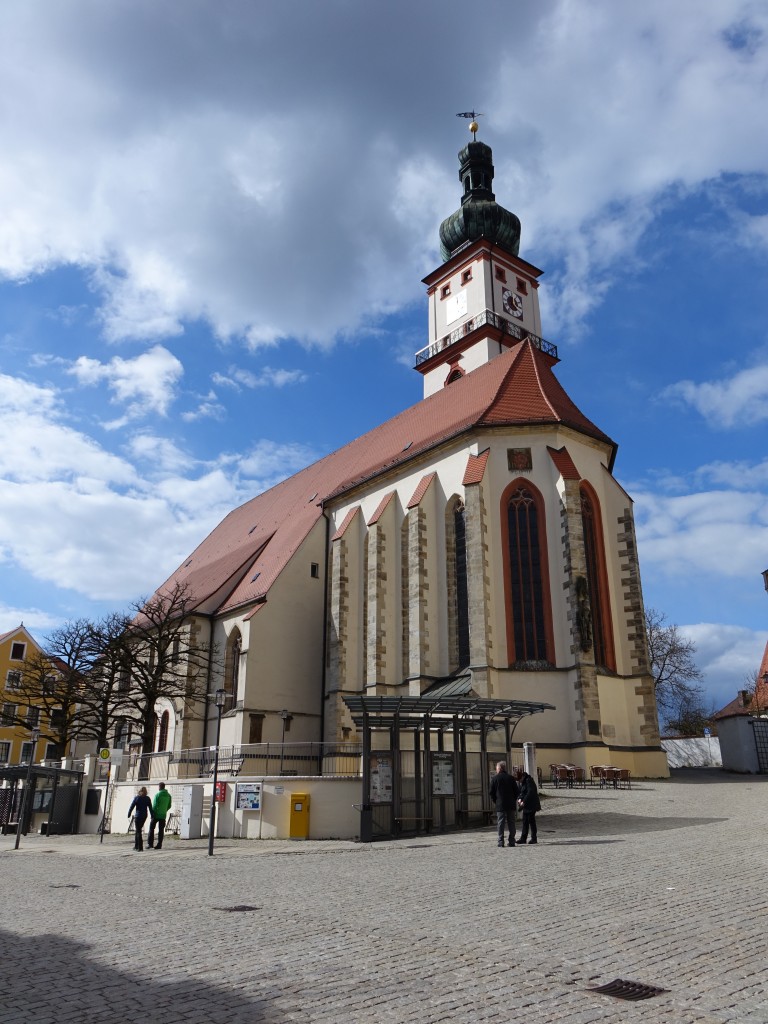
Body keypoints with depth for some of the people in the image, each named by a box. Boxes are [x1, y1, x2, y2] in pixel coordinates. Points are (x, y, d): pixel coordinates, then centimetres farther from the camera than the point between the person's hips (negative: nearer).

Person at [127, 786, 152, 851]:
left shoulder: (136, 798, -8)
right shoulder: (147, 799, 2)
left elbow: (131, 807, -8)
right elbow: (150, 808, 4)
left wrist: (129, 814, 4)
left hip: (138, 816, -4)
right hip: (144, 816, 4)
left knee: (138, 831, 0)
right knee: (138, 830, 20)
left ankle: (140, 847, -6)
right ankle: (136, 846, 24)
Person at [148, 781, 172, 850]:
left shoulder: (157, 794, -11)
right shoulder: (168, 795, 6)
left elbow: (154, 805, -14)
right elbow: (169, 806, 10)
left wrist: (152, 814, -8)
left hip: (156, 814, -4)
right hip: (163, 815, 5)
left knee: (151, 829, 8)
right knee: (161, 830, 7)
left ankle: (150, 843, 5)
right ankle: (159, 845, 6)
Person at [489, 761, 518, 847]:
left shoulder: (495, 778, -4)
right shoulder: (511, 778, 3)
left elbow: (492, 792, -2)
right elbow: (516, 791, 6)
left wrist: (495, 801, 10)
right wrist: (514, 801, 14)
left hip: (500, 805, -2)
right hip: (511, 804, 2)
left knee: (501, 823, 1)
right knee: (511, 823, 8)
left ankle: (501, 841, -2)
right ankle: (512, 841, 8)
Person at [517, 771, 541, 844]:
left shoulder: (528, 781, -16)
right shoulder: (523, 782, 12)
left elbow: (530, 792, -23)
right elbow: (522, 792, 15)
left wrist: (524, 801, -22)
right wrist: (520, 799, -4)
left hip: (531, 805, -9)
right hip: (526, 805, 9)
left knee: (531, 821, -3)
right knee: (525, 821, 9)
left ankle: (534, 838, 6)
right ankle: (523, 838, 13)